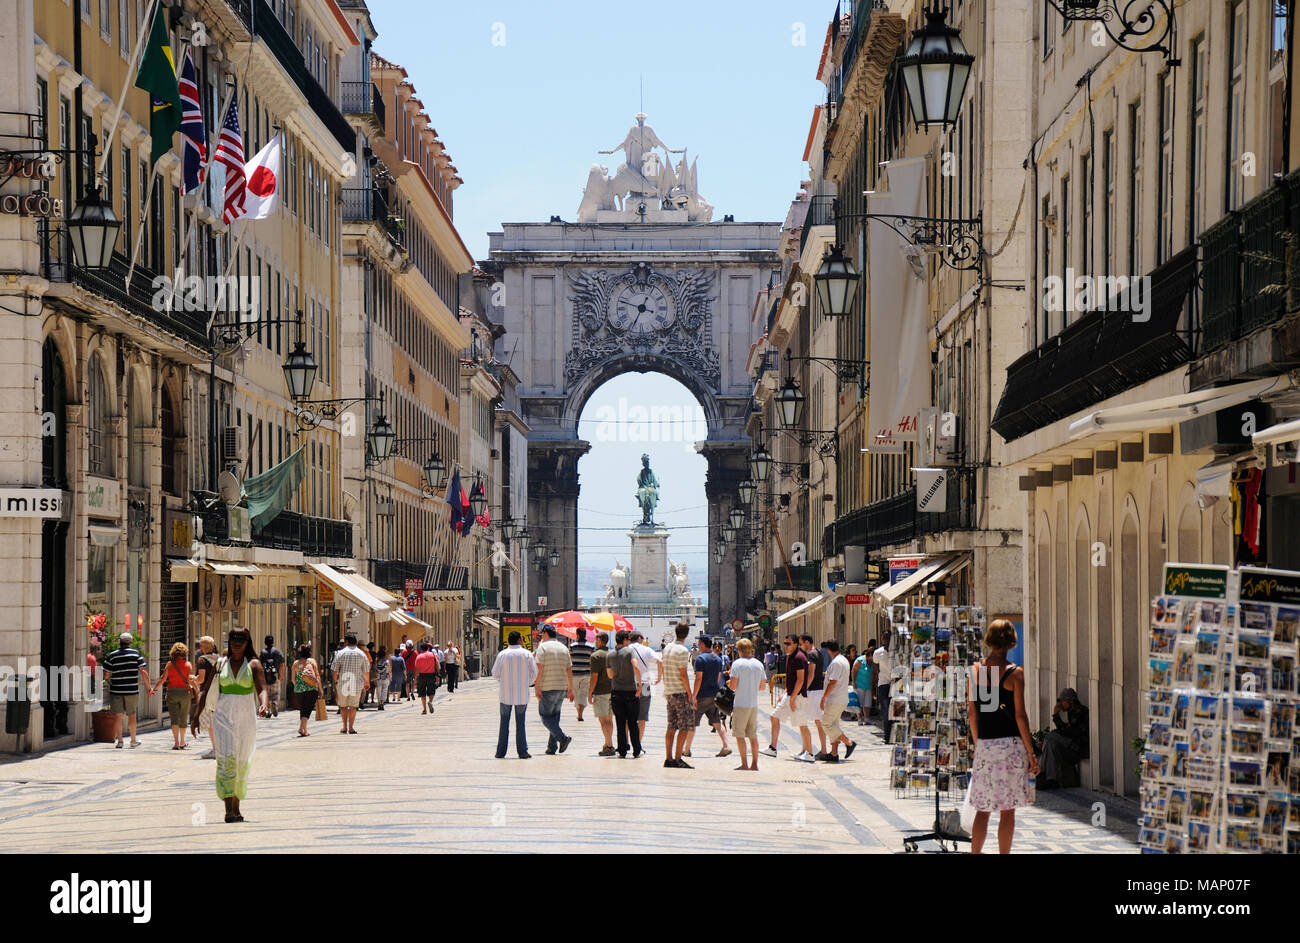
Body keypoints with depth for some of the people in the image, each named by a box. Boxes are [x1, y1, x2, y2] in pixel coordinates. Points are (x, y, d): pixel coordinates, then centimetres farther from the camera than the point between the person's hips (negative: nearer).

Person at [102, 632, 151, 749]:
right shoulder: (136, 654, -1)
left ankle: (120, 741, 0)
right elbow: (143, 672, -6)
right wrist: (148, 688, 0)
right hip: (132, 690, 0)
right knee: (132, 716, 12)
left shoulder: (111, 656, -1)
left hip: (116, 691, 0)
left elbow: (106, 675, 0)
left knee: (119, 716, 5)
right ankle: (133, 741, 18)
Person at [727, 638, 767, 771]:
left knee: (740, 735, 1)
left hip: (741, 705, -5)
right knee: (753, 735, 10)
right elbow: (763, 686, 12)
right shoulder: (759, 664, 7)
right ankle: (755, 764, 9)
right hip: (754, 705, 5)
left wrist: (729, 683, 8)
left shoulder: (737, 663, -9)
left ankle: (744, 763, -3)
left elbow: (733, 686, -14)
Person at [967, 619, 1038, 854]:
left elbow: (972, 712, 6)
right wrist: (1031, 753, -3)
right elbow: (1020, 715, -9)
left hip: (984, 746, 3)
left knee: (982, 809, 10)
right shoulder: (1014, 673, -8)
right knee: (1007, 810, 3)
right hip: (1011, 745, -3)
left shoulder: (976, 669, 3)